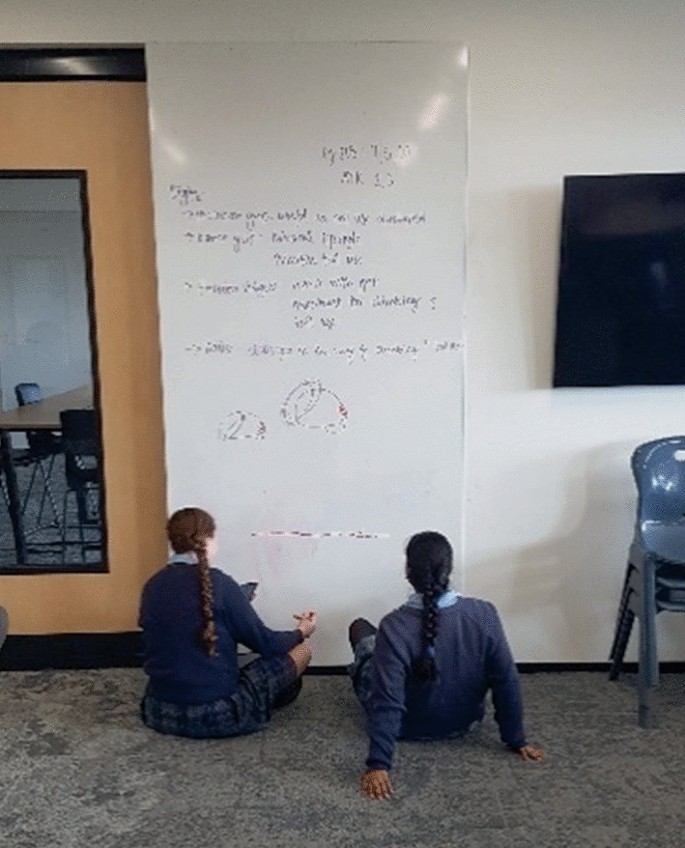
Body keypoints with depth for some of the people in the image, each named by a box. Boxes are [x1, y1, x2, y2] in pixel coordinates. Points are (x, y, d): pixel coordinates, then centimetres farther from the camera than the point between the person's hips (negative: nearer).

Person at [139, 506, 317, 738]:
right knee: (301, 649, 10)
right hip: (216, 715, -7)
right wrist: (301, 632, 14)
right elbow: (264, 643, -6)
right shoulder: (218, 583, -15)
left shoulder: (152, 585, 1)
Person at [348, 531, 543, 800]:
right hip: (463, 723, 3)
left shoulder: (394, 627, -33)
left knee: (360, 627, 18)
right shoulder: (484, 615, -24)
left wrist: (378, 764, -25)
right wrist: (516, 741, -5)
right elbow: (506, 683, -17)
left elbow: (387, 702, -33)